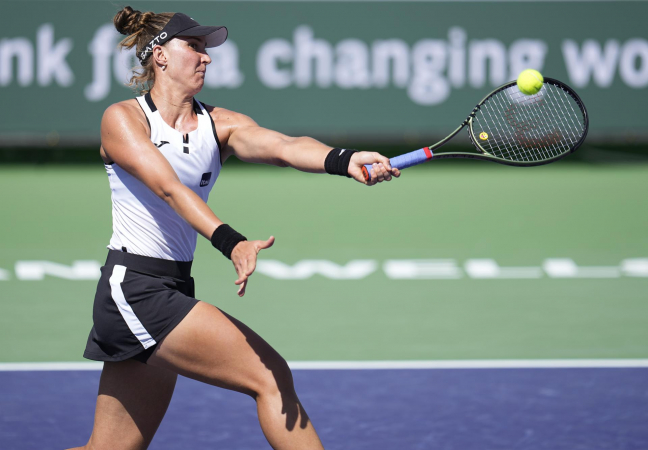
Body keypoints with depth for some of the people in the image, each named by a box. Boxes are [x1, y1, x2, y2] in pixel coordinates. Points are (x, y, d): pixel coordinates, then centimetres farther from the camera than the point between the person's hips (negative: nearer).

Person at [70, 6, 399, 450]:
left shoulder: (219, 124, 8)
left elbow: (283, 146, -11)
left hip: (172, 292, 7)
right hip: (134, 286, -7)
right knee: (270, 375, -16)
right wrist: (232, 243, -37)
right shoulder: (122, 118, -6)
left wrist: (344, 160, -32)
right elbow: (168, 188, -21)